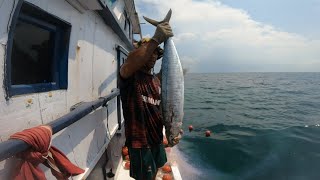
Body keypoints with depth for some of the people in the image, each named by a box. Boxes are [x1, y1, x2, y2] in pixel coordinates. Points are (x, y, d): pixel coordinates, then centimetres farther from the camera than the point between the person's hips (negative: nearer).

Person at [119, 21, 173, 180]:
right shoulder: (129, 74, -13)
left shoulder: (156, 80, 10)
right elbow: (131, 61, -39)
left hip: (157, 137, 8)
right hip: (139, 139, -7)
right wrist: (156, 39, -40)